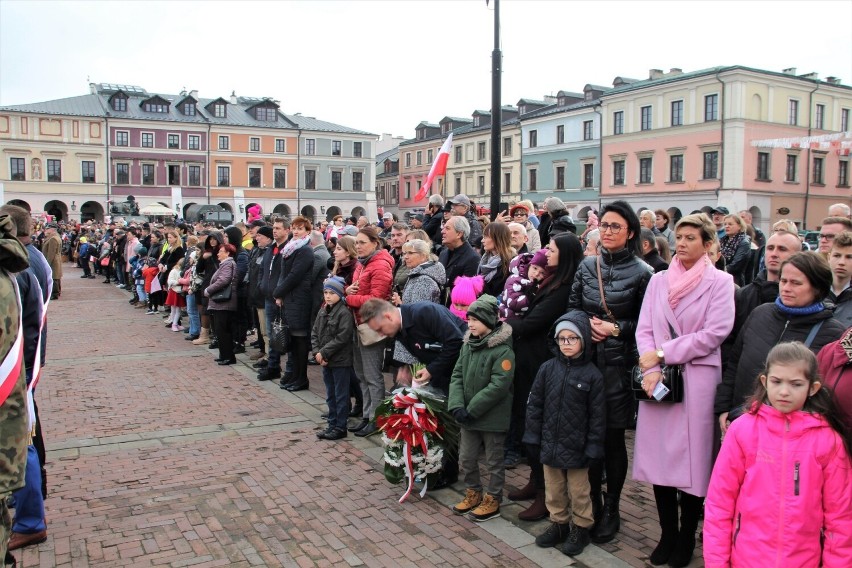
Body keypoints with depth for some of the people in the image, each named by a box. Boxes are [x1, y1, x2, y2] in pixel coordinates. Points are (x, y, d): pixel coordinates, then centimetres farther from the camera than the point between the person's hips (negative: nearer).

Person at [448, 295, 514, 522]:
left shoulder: (503, 351, -18)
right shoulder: (468, 345, 4)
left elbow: (499, 386, -23)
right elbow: (457, 376, 3)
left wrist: (472, 409, -21)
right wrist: (457, 406, -12)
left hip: (493, 418, -6)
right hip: (468, 417, 7)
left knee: (493, 462, 10)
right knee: (466, 459, 16)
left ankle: (492, 501, 26)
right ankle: (473, 493, 36)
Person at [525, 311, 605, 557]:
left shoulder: (592, 374, -10)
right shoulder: (547, 369, -1)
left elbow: (597, 415, -7)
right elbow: (534, 405, 4)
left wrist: (593, 447, -9)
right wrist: (533, 436, 1)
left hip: (576, 446, -3)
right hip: (550, 443, 4)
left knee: (578, 490, 11)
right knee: (553, 489, 16)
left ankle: (581, 528, 28)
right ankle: (559, 524, 33)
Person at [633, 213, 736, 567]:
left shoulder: (720, 282, -1)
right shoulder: (659, 281, 11)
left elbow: (715, 333, -11)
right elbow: (644, 329, 6)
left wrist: (662, 353, -11)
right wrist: (650, 369, -10)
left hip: (697, 381, -3)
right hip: (658, 380, 4)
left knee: (690, 457, 3)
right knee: (659, 455, 7)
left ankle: (686, 537, 20)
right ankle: (667, 533, 22)